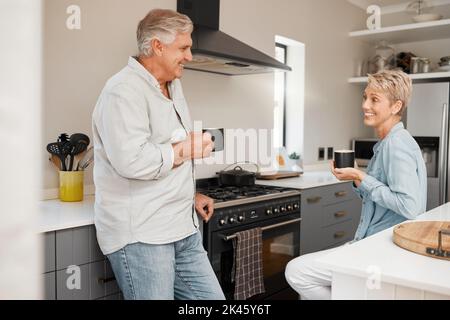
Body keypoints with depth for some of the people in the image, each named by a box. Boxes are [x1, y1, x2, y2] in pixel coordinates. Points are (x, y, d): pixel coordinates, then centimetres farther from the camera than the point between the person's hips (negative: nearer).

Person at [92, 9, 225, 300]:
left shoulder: (173, 85, 15)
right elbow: (132, 161, -28)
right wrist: (185, 149, -13)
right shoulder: (124, 91, -15)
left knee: (212, 297, 10)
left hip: (184, 229, 9)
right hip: (140, 235, -8)